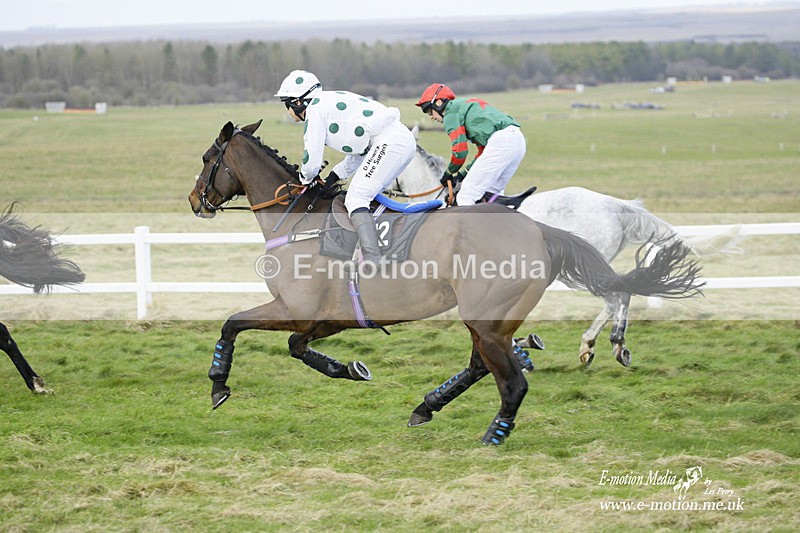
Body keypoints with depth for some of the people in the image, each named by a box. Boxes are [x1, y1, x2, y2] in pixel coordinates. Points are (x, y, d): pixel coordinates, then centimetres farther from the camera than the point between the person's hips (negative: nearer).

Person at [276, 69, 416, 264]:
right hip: (405, 140, 10)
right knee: (367, 198, 20)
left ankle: (372, 260, -30)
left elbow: (312, 162, -2)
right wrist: (335, 176, 25)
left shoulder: (314, 109, -1)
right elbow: (360, 150, 32)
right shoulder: (330, 102, 28)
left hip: (389, 143, -10)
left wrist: (305, 178, 20)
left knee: (356, 200, -15)